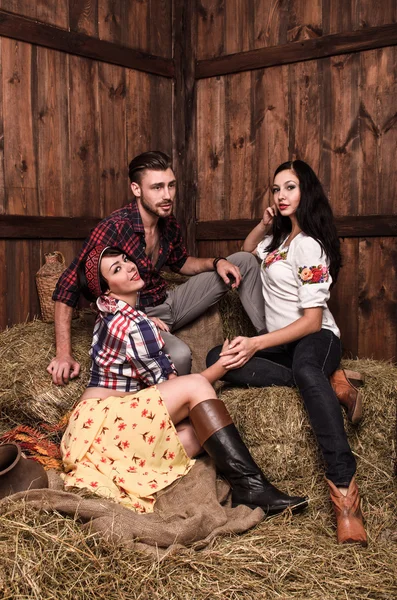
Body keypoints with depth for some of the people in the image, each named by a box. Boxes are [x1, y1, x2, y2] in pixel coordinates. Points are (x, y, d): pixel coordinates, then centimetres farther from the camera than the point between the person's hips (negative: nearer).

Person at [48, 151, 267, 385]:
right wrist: (64, 354, -29)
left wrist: (216, 262, -2)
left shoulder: (169, 224, -2)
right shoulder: (114, 228, -25)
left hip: (168, 303, 8)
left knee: (244, 261, 8)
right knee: (179, 355, -42)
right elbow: (68, 288, -24)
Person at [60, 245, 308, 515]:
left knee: (197, 433, -13)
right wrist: (223, 365, -9)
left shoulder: (112, 313, 13)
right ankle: (249, 486, -30)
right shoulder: (134, 325, -16)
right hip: (99, 420, -9)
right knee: (195, 386, -24)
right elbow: (167, 384, -10)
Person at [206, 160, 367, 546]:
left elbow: (312, 320, -16)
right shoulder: (278, 237, 16)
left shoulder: (309, 245, -9)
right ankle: (324, 381, -27)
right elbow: (246, 252, 37)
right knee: (216, 358, -22)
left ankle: (345, 493, -53)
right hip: (280, 343, 8)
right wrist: (264, 225, 16)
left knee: (305, 367, -45)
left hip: (316, 339, -7)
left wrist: (257, 344, -25)